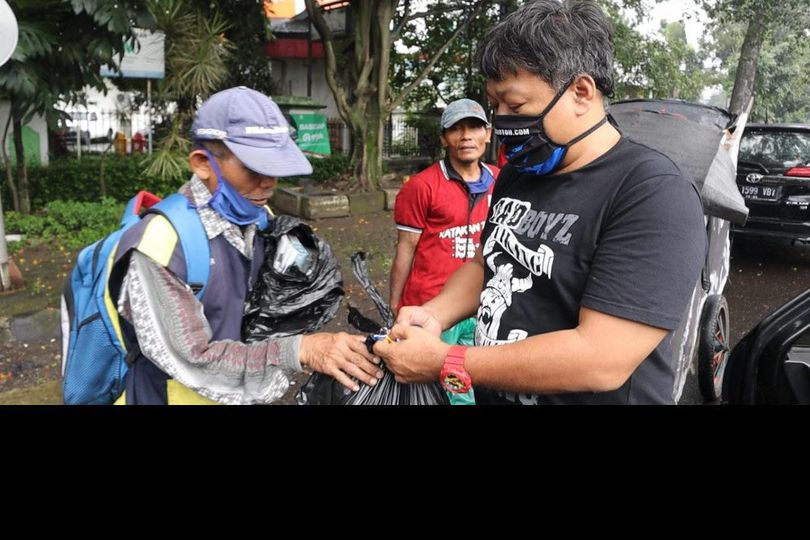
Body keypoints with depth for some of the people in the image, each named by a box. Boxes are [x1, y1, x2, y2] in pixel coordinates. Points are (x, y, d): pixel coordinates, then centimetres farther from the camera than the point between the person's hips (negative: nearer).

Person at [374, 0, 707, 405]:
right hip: (490, 393, 7)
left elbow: (602, 362, -28)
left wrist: (443, 364, -25)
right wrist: (434, 316, -6)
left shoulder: (655, 194, -22)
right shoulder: (516, 173, 2)